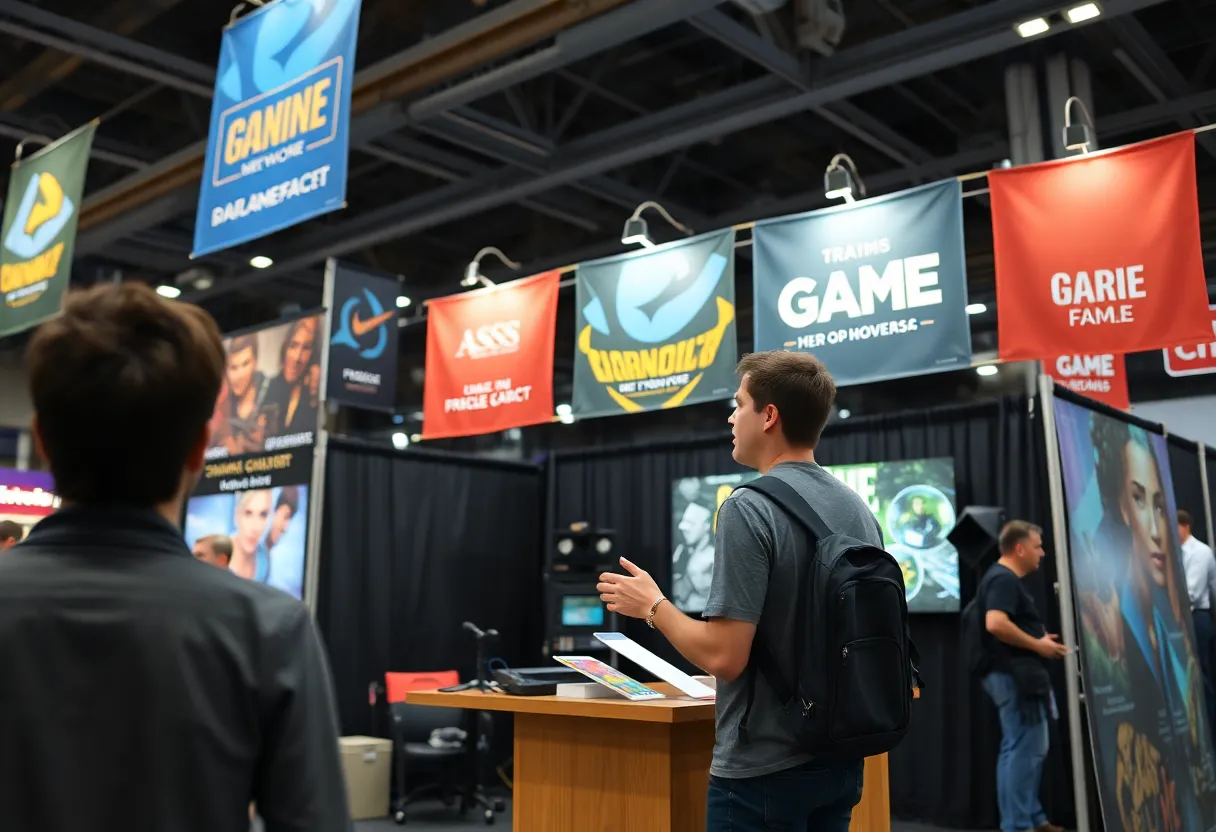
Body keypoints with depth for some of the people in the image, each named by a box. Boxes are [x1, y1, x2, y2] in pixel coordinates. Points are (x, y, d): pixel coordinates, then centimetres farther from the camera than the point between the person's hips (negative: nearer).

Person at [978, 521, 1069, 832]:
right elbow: (995, 623, -29)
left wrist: (1039, 640, 14)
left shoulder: (1007, 579, 18)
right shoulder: (1003, 579, -15)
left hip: (1021, 674, 11)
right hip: (1014, 675, -11)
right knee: (1021, 749, -7)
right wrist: (1038, 645, -20)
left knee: (1034, 747, 17)